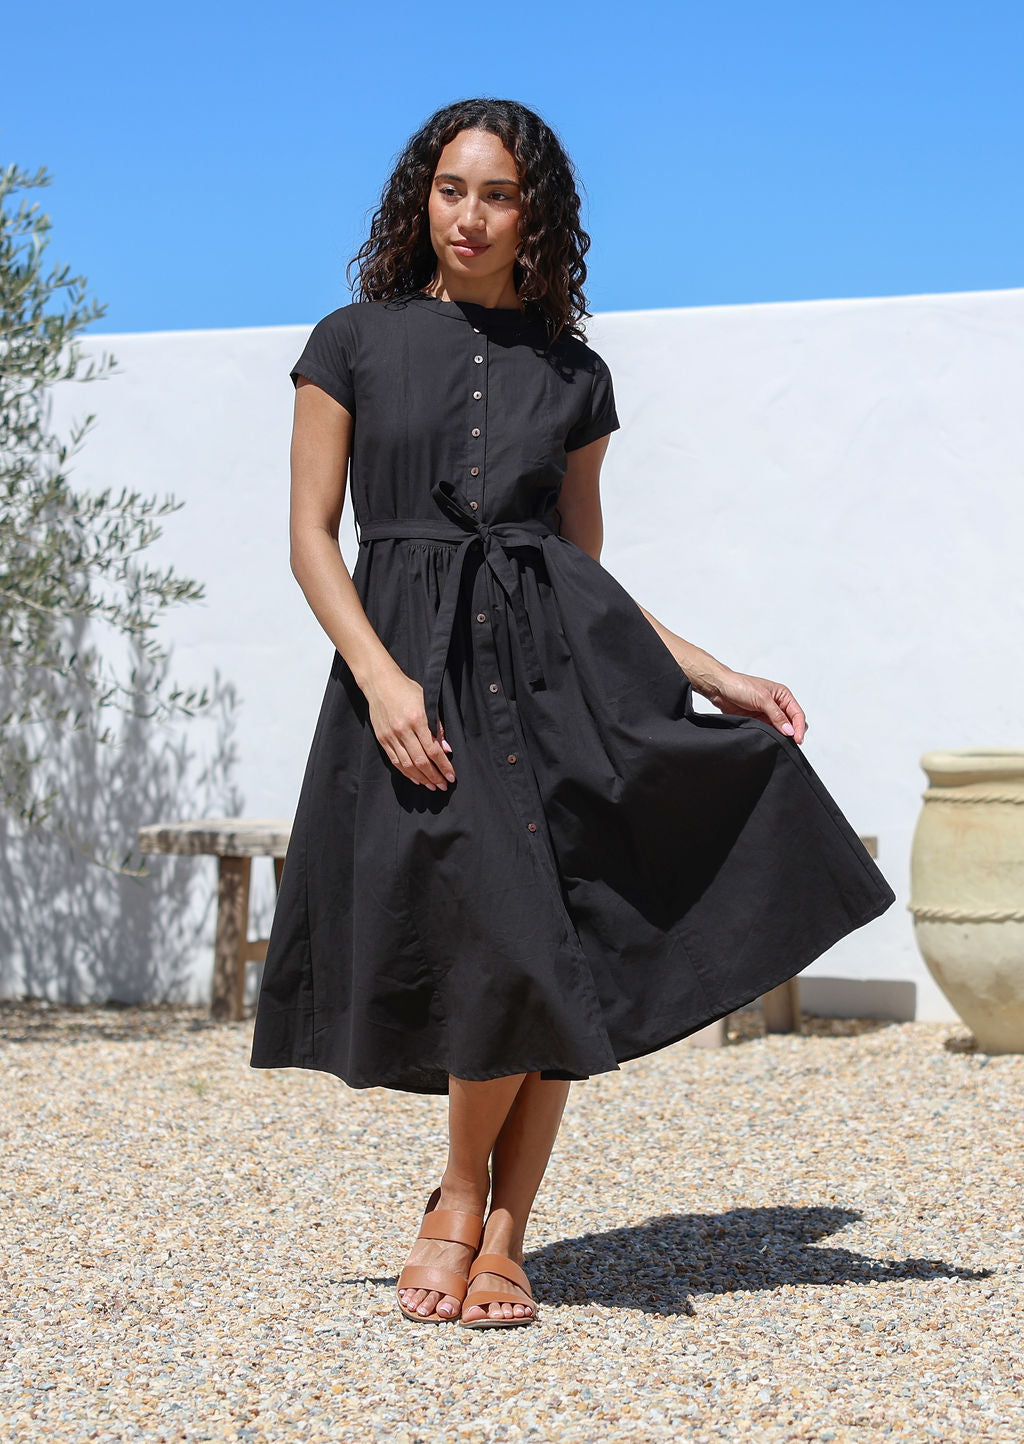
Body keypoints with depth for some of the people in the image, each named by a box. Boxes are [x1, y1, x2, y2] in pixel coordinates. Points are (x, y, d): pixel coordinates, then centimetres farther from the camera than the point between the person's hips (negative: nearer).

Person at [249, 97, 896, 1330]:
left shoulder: (573, 375, 14)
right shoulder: (355, 342, 7)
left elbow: (585, 560, 16)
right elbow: (310, 536, 2)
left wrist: (713, 675, 6)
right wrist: (382, 678, -13)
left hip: (560, 652, 3)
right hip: (415, 658, -3)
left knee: (554, 962, -3)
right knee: (509, 948, -16)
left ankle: (500, 1239, 11)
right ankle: (461, 1198, 9)